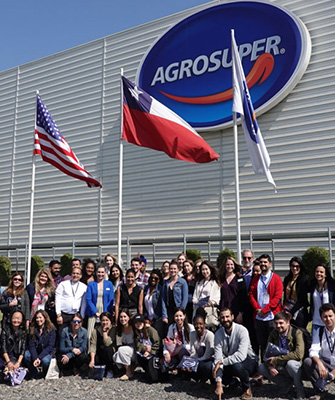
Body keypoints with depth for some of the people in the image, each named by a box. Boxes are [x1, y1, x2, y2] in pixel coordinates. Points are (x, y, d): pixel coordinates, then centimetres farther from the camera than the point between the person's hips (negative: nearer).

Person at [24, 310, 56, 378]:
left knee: (45, 360, -34)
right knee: (26, 355, -28)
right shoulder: (32, 329, -1)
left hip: (47, 352, -3)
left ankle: (44, 374, 0)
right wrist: (35, 358, -25)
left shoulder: (51, 330, -9)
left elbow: (50, 346, -14)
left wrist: (39, 358, -25)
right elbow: (31, 345, -8)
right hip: (35, 352, 3)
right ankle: (35, 374, -8)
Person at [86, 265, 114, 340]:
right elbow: (88, 300, 1)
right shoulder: (91, 284, 5)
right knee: (91, 335, -6)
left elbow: (111, 300, 5)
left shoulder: (109, 284, 8)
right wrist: (96, 312, -7)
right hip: (93, 313, 0)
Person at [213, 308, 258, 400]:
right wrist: (219, 384, -26)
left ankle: (247, 388, -5)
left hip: (249, 362, -5)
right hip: (230, 363, 5)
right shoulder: (218, 334, -12)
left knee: (237, 365, -36)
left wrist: (222, 361, -33)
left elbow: (241, 355, -36)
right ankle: (233, 381, 18)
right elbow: (218, 358, -19)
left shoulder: (242, 330, -24)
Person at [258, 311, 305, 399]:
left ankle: (300, 391, -11)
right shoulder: (273, 334, -1)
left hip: (295, 367, -5)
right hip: (280, 367, 5)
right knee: (261, 368, -15)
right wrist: (270, 367, -22)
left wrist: (276, 359, -26)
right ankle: (287, 383, -1)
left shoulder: (296, 333, -16)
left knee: (290, 363, -36)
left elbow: (299, 354, -29)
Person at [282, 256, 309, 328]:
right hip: (287, 312, 5)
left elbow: (302, 299, -11)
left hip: (298, 312, -5)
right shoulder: (287, 279, 10)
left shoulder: (304, 279, -8)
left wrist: (291, 312, -14)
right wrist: (284, 310, 7)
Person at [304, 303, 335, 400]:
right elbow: (313, 351, -10)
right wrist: (320, 364, -31)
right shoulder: (320, 332, 2)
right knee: (307, 361, -24)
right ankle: (320, 392, -9)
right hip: (325, 364, 4)